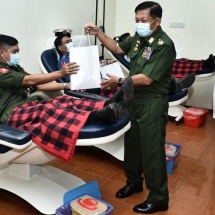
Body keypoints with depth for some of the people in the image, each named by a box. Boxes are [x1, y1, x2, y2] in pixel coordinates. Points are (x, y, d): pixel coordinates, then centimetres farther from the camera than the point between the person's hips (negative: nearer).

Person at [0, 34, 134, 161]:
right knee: (46, 110, -36)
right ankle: (99, 116, -56)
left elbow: (39, 85, 15)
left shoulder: (15, 68, 22)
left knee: (64, 102, -15)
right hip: (12, 114, -8)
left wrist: (67, 85, 4)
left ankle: (109, 105, -33)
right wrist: (61, 73, -25)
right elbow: (30, 80, -19)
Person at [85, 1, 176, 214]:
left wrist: (119, 81, -17)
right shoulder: (138, 38, 5)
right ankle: (134, 181, 39)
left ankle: (158, 198, 16)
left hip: (152, 103, -8)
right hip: (134, 99, 8)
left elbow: (146, 79, -23)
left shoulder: (164, 45, -18)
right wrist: (98, 33, 6)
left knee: (152, 149, 0)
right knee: (132, 142, 18)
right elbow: (117, 48, 20)